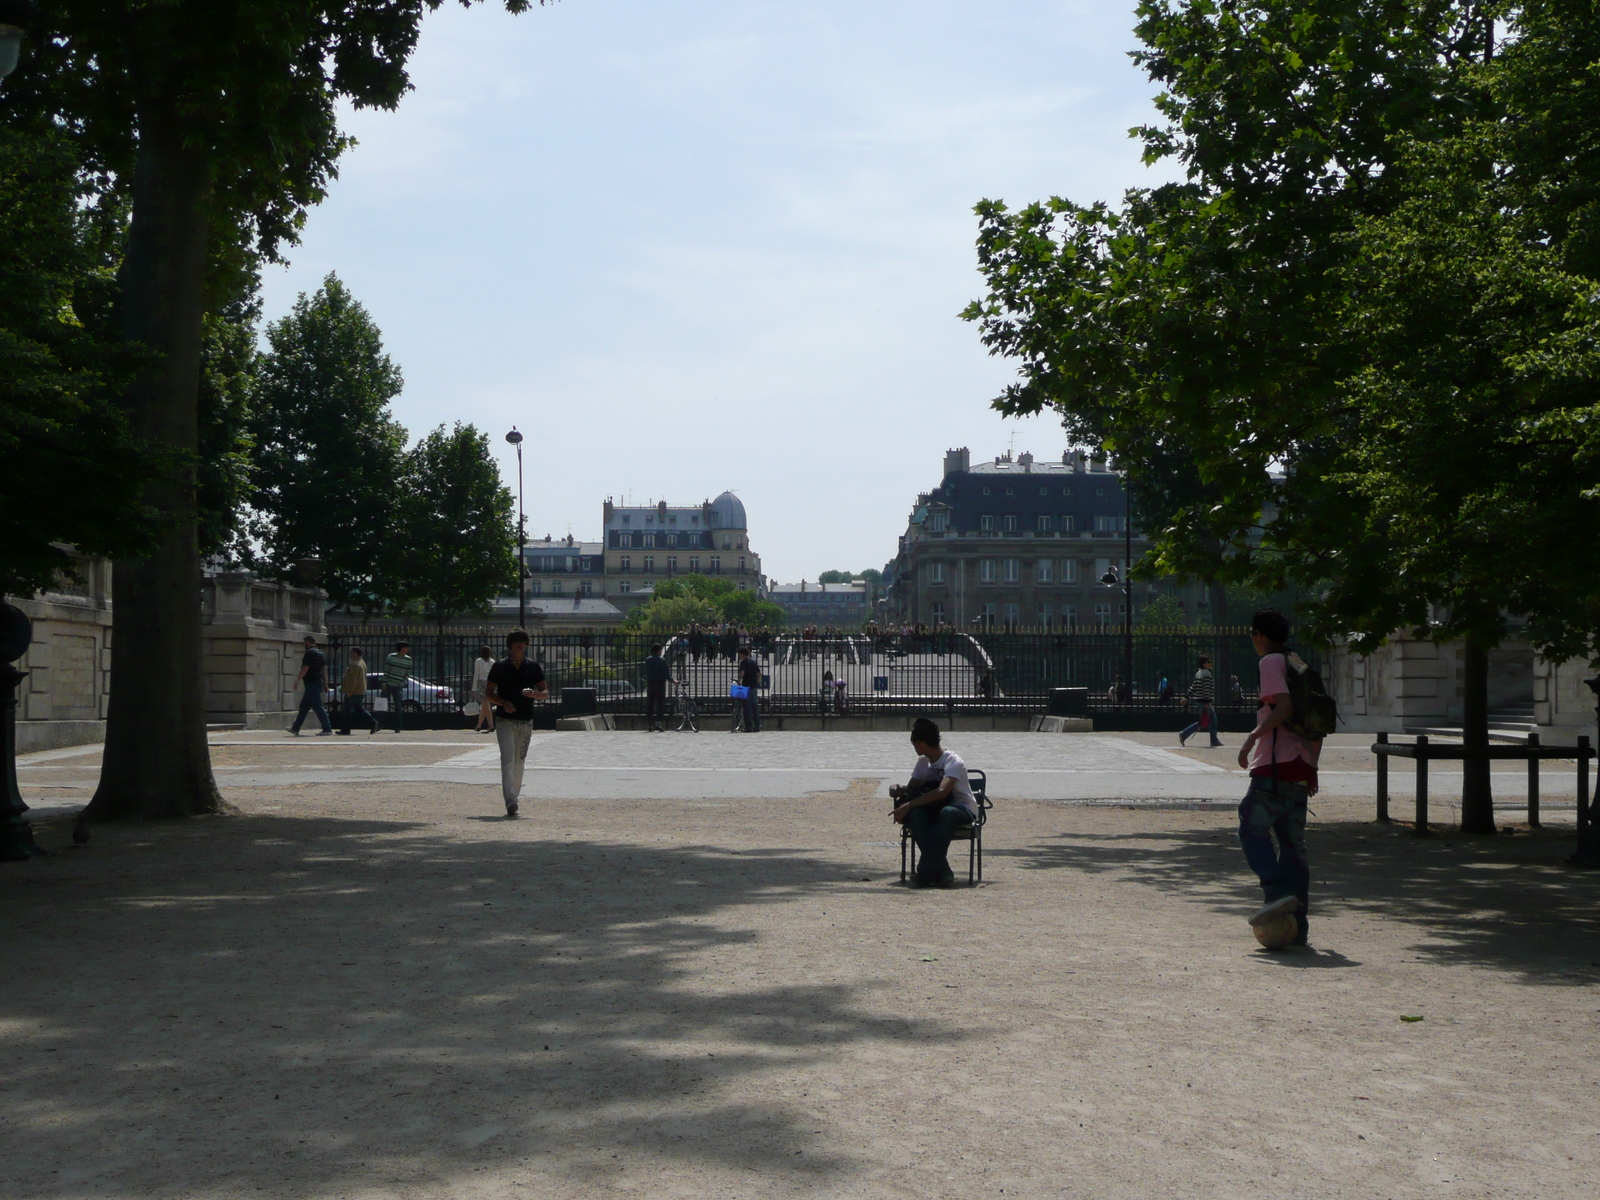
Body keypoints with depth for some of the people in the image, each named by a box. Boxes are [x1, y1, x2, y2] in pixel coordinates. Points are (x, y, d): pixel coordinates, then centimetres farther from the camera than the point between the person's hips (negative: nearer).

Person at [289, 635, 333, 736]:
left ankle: (327, 729, -11)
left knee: (317, 706, -9)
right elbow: (324, 668, 15)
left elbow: (305, 668, -18)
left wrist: (297, 680, -14)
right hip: (318, 682, 10)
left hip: (311, 683, -10)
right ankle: (295, 728, 19)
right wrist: (325, 684, 15)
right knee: (304, 706, 14)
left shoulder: (309, 653, -12)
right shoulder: (320, 653, 15)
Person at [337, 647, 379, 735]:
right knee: (359, 708, 16)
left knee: (346, 710, -2)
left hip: (353, 692, -10)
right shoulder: (362, 663, 15)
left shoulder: (355, 665, -18)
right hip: (361, 692, 10)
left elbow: (352, 680, -24)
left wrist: (349, 692, -20)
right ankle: (373, 722, 4)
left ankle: (345, 730, 1)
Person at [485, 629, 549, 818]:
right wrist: (503, 703, -13)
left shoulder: (533, 667, 8)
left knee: (519, 761, 8)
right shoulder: (500, 667, 3)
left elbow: (545, 693, 10)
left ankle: (513, 798, 18)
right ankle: (510, 801, -24)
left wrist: (534, 694, -12)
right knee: (508, 758, -15)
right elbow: (488, 692, 5)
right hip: (506, 721, -3)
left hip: (526, 722, 3)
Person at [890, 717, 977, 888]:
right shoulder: (923, 761, 8)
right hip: (935, 809, 6)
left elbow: (941, 792, -34)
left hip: (963, 810, -6)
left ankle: (927, 872, -40)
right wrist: (899, 791, -12)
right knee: (915, 814, -30)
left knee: (946, 813, -43)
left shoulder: (953, 761, -18)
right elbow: (912, 787, 13)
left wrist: (909, 805, -37)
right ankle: (942, 873, -36)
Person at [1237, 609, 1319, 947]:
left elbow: (1284, 706, -19)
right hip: (1301, 767, 8)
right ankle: (1297, 928, 5)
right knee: (1293, 841, 8)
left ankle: (1278, 891, -24)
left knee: (1253, 828, -6)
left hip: (1274, 765, -8)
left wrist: (1252, 737, -13)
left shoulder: (1271, 662, -4)